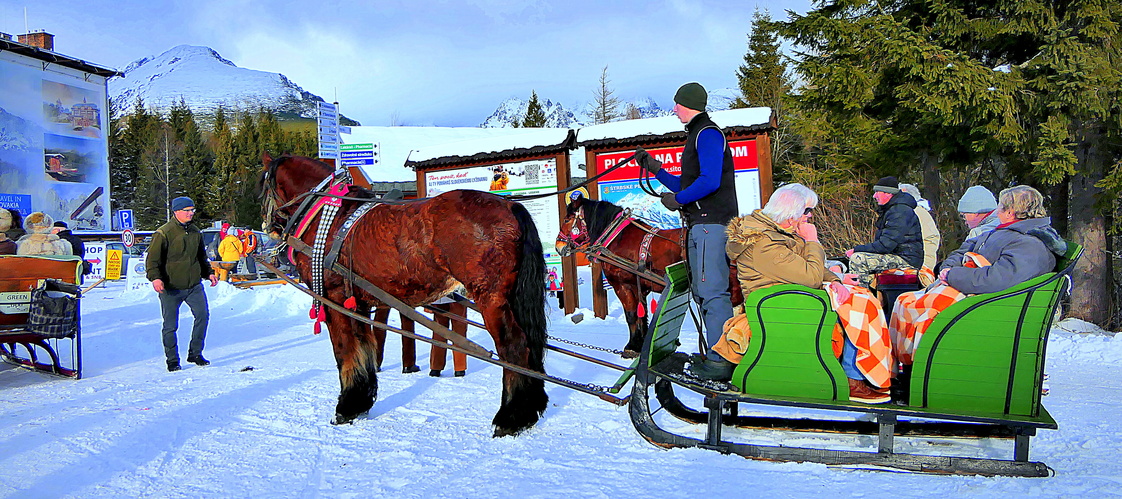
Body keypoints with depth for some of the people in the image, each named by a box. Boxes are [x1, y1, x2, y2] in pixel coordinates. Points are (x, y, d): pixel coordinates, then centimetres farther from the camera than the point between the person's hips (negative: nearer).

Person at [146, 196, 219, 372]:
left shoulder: (195, 232, 11)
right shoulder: (164, 233, -8)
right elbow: (152, 259, -9)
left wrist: (208, 273, 14)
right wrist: (155, 278, -23)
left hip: (194, 285, 5)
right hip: (171, 288, -5)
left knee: (203, 315, -2)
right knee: (170, 325, 2)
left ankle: (195, 353, 13)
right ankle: (172, 361, 15)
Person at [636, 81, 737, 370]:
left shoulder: (707, 134, -8)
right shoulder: (697, 135, 24)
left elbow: (710, 181, -21)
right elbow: (687, 186, 27)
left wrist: (677, 200, -11)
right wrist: (655, 169, 25)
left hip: (711, 224, -11)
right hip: (702, 224, 11)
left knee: (712, 290, -14)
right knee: (702, 291, 12)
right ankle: (718, 353, 17)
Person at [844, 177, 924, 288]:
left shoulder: (900, 212, -18)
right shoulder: (891, 209, 17)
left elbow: (886, 245, -25)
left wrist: (856, 250, -17)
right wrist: (857, 250, 6)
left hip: (906, 260, -11)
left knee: (857, 259, -22)